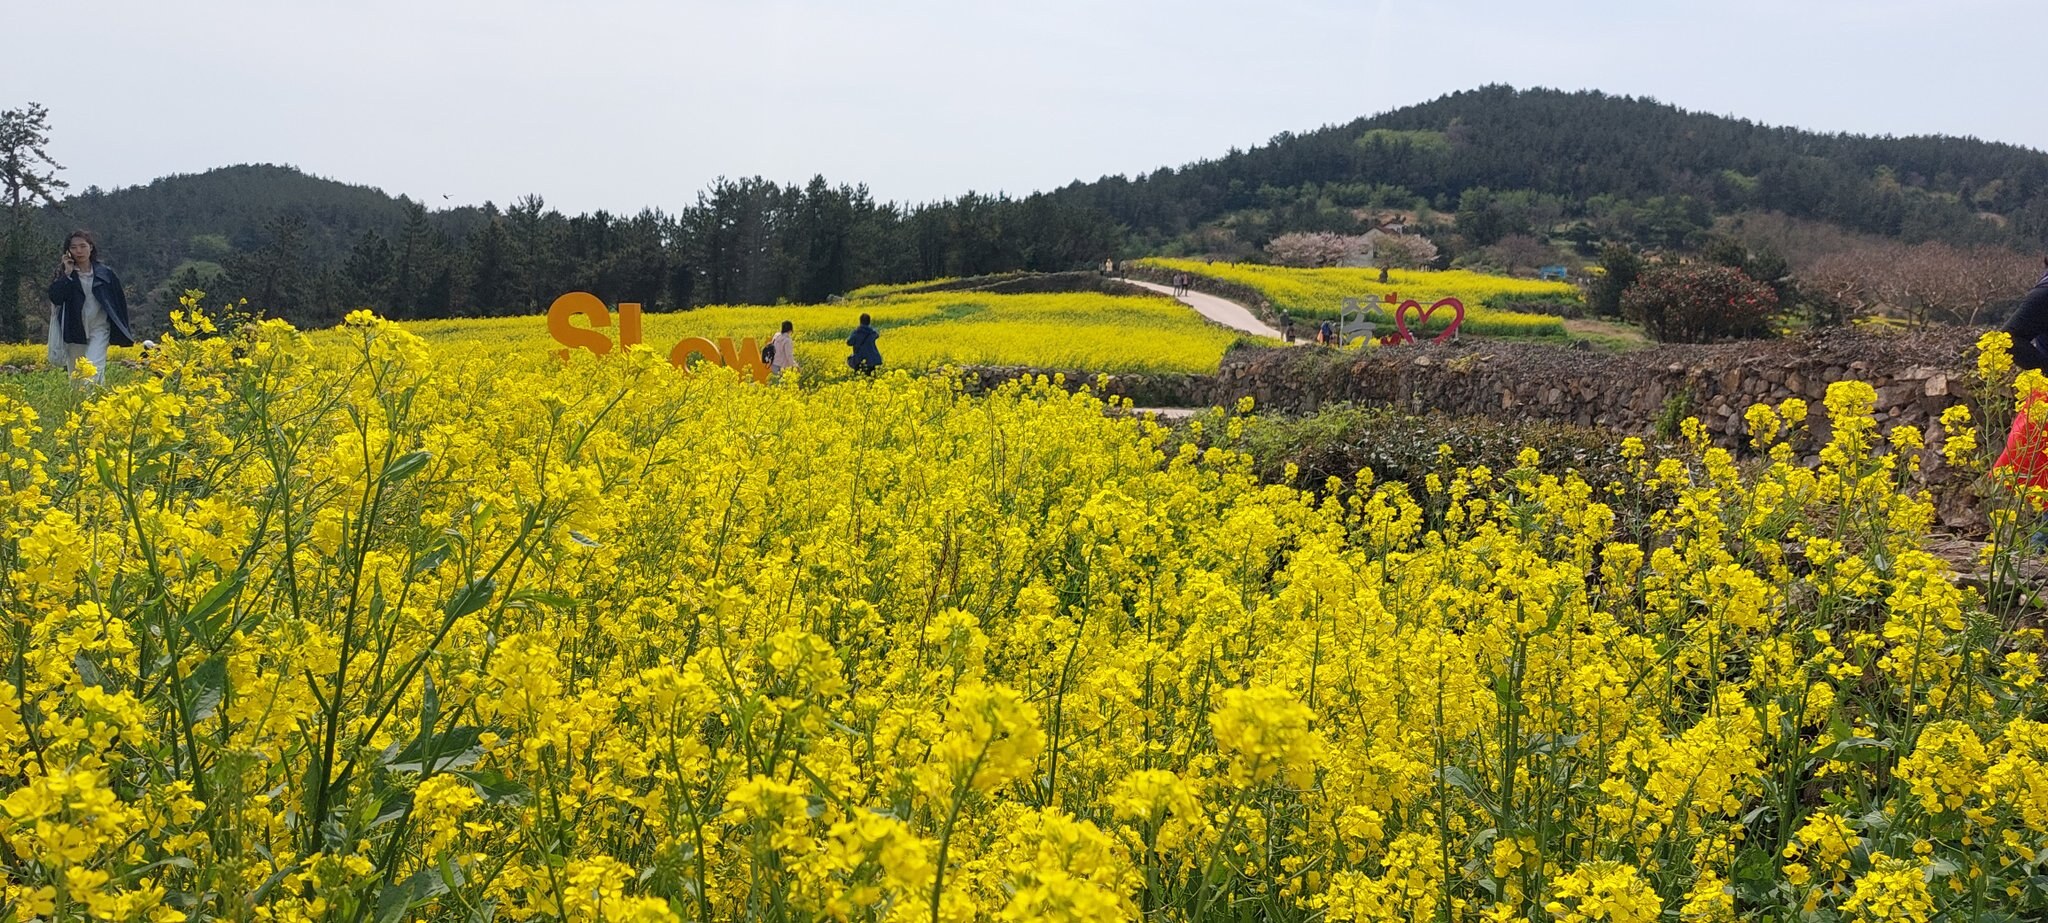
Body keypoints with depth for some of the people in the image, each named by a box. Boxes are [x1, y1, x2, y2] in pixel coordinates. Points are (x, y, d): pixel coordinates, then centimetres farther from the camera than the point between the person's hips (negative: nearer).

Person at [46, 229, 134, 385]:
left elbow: (120, 301, 8)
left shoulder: (105, 273, 2)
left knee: (94, 367, -22)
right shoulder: (64, 274, 4)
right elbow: (55, 298, -12)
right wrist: (67, 274, -15)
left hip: (99, 328, -2)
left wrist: (124, 331, 7)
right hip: (75, 330, 2)